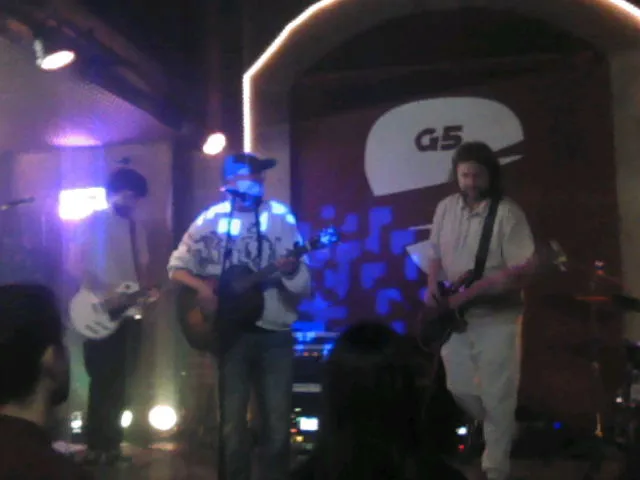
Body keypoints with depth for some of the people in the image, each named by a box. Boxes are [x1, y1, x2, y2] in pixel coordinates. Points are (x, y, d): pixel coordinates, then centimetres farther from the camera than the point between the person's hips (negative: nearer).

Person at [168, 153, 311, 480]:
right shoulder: (210, 221, 2)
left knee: (277, 423, 5)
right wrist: (200, 287, -12)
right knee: (232, 423, 6)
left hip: (275, 335, 0)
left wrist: (292, 271, -23)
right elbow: (177, 267, 7)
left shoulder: (281, 218, 1)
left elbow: (304, 287, -1)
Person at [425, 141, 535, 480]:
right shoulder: (446, 208, 4)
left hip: (496, 317, -5)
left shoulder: (507, 213, -13)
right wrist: (433, 287, -5)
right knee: (459, 388, 13)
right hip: (456, 315, 5)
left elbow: (520, 270, -18)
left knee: (497, 396, 0)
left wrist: (473, 290, -24)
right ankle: (499, 433, 42)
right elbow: (436, 255, 14)